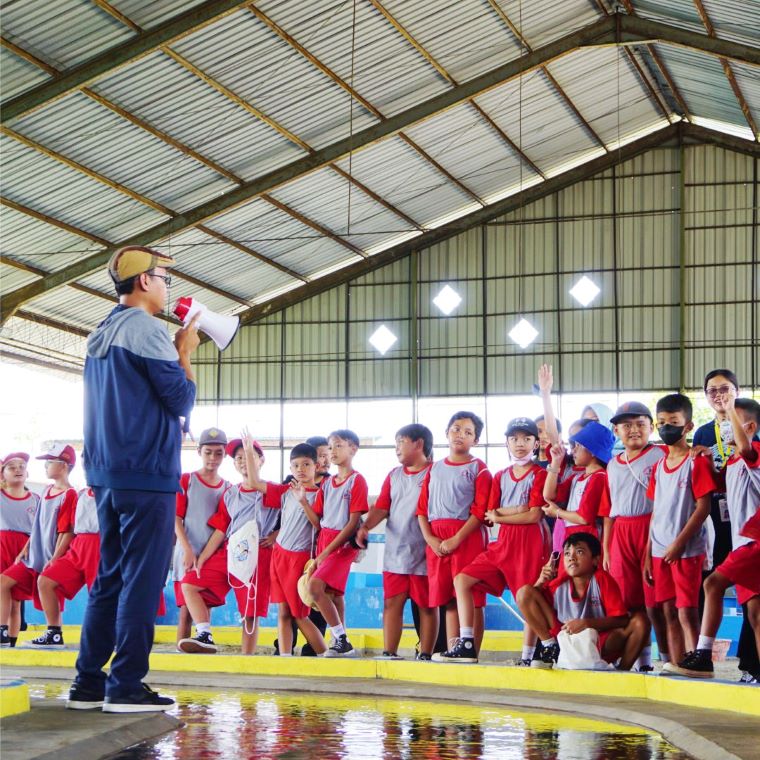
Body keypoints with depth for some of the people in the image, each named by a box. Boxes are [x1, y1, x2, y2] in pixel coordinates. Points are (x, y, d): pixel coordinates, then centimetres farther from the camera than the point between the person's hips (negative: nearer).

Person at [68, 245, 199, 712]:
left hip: (107, 475, 9)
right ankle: (126, 686, -5)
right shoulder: (147, 329, -10)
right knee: (143, 580, -5)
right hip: (146, 474, -9)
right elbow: (181, 398, -11)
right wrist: (186, 352, 2)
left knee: (110, 578, 12)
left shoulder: (101, 336, 18)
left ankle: (89, 683, 14)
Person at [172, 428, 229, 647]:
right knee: (186, 610, -5)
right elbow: (176, 518, -3)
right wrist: (188, 550, -12)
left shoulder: (227, 487, 10)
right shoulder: (186, 480, 1)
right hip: (187, 554, -3)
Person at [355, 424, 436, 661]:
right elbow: (382, 508, 9)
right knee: (392, 602, 3)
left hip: (424, 552, -6)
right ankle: (389, 653, 6)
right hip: (395, 552, 6)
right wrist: (366, 526, -9)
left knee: (427, 605, 3)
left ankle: (425, 654, 7)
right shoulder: (394, 475, 15)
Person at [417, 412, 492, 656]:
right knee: (448, 599, 6)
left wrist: (456, 539, -15)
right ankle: (452, 651, 9)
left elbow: (480, 511, -8)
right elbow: (422, 508, 13)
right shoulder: (435, 469, 16)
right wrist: (430, 539, -2)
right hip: (437, 542, 5)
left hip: (468, 538, -5)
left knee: (471, 598, -6)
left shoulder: (478, 469, 1)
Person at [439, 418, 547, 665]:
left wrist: (500, 516, -5)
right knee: (462, 579, -1)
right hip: (503, 542, 6)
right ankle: (466, 645, -3)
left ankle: (527, 656, 3)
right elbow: (490, 513, 6)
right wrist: (518, 510, -9)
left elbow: (534, 516, -12)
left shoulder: (539, 475, -2)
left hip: (531, 542, -6)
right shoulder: (501, 477, 15)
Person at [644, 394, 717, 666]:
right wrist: (648, 555, 12)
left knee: (687, 613, -9)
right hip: (660, 551, 6)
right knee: (669, 613, 7)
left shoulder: (696, 462, -6)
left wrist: (679, 543, -15)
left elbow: (703, 507, -11)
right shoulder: (659, 466, 13)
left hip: (687, 550, -6)